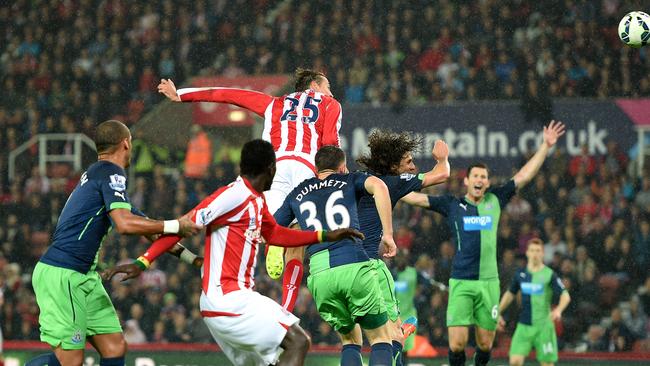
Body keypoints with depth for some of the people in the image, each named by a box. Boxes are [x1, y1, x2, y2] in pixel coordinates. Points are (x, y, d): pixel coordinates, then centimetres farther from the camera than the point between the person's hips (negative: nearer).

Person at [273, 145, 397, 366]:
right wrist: (388, 234, -5)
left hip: (319, 274, 3)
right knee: (380, 339, 7)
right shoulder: (349, 181, 17)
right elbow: (378, 186, -6)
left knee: (349, 340, 20)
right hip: (355, 266, -3)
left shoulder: (296, 194, 24)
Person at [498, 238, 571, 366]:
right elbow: (510, 294, 22)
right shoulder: (520, 274, 7)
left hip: (543, 326, -3)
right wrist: (498, 313, 17)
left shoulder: (549, 275, -4)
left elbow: (565, 296, -10)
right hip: (524, 325, 3)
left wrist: (558, 310, -29)